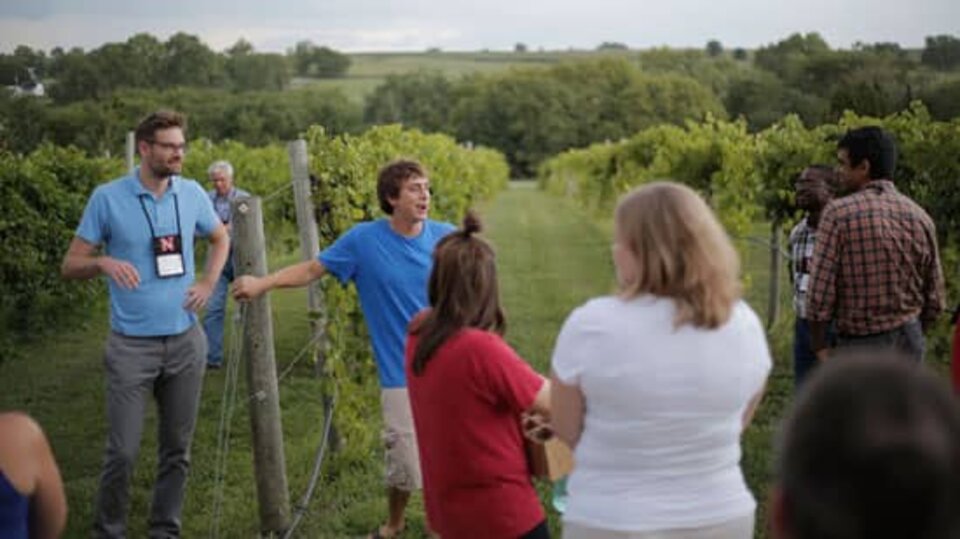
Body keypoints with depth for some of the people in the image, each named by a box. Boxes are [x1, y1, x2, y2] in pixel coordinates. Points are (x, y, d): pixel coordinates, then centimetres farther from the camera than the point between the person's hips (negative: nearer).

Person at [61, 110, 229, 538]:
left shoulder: (192, 193, 3)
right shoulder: (108, 197, -7)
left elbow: (220, 238, 22)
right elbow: (70, 265, -2)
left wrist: (208, 284, 6)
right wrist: (103, 262, -23)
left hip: (185, 341, 4)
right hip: (132, 345, -3)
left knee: (177, 449, 11)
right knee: (123, 452, -3)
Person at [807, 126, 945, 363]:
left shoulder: (838, 213, -13)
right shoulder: (920, 217, 2)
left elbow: (820, 292, -15)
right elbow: (934, 299, 6)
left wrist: (820, 347, -3)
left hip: (860, 344, -5)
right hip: (909, 340, 5)